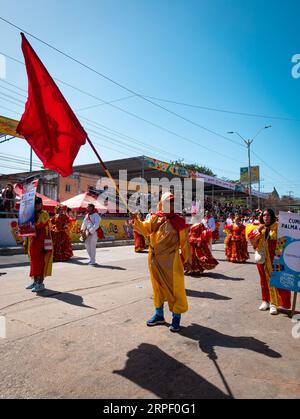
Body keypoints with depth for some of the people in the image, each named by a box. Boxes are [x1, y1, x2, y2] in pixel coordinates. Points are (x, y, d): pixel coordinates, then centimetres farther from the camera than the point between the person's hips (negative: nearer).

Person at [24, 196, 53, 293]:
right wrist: (26, 243, 14)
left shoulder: (44, 214, -8)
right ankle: (35, 282, 24)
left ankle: (40, 284, 5)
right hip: (33, 242, 7)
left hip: (41, 242, -7)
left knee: (41, 263, -2)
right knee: (34, 263, 13)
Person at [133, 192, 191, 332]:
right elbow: (145, 230, -4)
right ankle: (159, 315, 32)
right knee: (158, 287, 16)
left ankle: (176, 318, 21)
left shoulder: (178, 220, -6)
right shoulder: (155, 218, 4)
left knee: (174, 288, 4)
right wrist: (137, 220, -20)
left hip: (171, 260, -4)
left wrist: (186, 257, 4)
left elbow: (184, 241, -1)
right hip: (154, 258, 4)